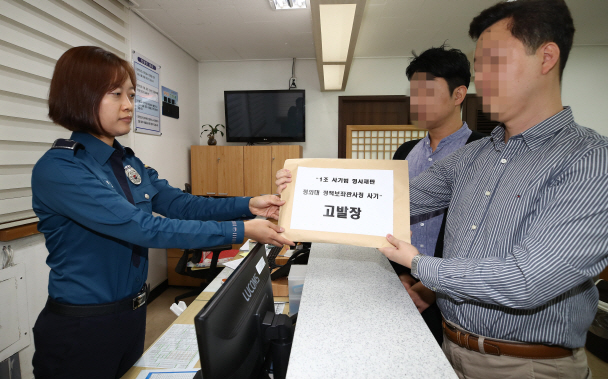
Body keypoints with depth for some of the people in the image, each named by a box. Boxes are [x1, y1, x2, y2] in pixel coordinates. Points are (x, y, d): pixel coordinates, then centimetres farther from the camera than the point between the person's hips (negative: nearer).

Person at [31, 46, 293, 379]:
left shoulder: (129, 162, 3)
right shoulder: (57, 169, -22)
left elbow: (179, 204, -4)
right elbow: (142, 228, -30)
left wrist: (247, 205, -17)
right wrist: (240, 232, -32)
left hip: (133, 311, 7)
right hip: (82, 325, -7)